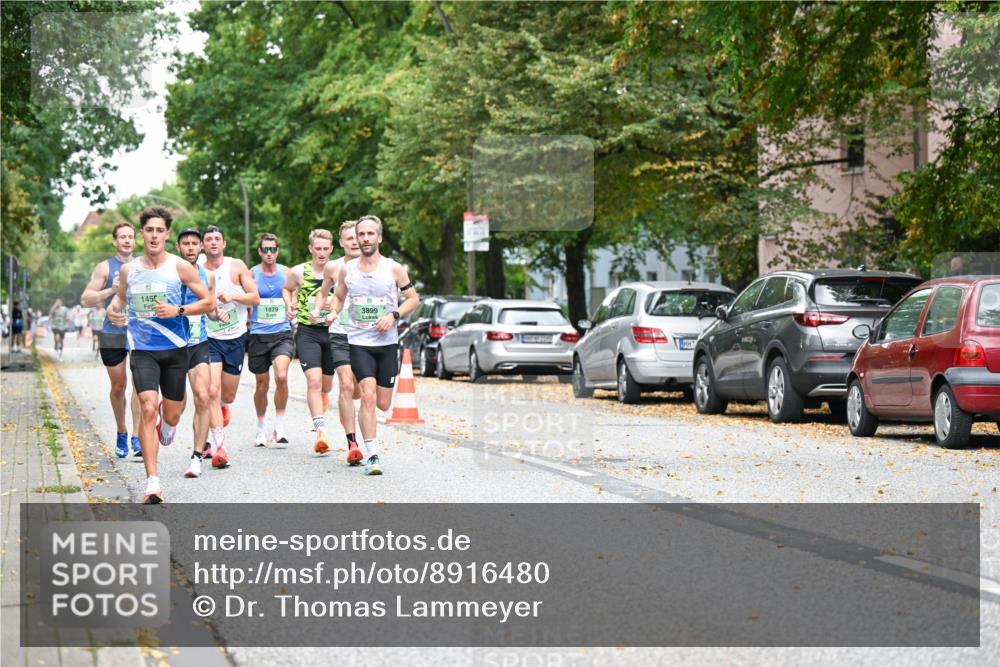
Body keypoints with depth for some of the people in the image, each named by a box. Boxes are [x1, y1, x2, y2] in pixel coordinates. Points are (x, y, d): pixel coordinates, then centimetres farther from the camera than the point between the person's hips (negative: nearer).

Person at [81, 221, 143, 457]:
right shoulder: (104, 267, 3)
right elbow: (86, 299, -3)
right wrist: (111, 290, -16)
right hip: (112, 334, -1)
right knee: (118, 386, 7)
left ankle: (136, 437, -13)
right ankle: (121, 433, 25)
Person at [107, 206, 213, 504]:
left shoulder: (180, 267, -3)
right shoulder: (128, 269, 3)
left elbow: (208, 302, 1)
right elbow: (121, 295, 22)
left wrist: (178, 310, -14)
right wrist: (113, 307, -1)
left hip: (175, 348, 0)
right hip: (142, 349, 0)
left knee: (172, 415, 9)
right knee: (148, 408, -17)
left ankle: (165, 424, 51)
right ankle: (152, 484, -17)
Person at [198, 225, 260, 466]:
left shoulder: (237, 266, -1)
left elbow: (255, 298, 0)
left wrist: (233, 296, -18)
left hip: (235, 338, 2)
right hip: (209, 338, -1)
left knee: (228, 395, 11)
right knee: (212, 391, -17)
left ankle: (223, 405, 49)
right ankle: (218, 446, -17)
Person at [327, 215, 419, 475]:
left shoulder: (394, 269, -1)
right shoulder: (347, 269, 4)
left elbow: (413, 298, 5)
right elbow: (339, 297, 19)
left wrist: (394, 315, -11)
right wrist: (333, 312, -3)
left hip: (387, 342, 1)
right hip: (359, 342, -1)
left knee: (383, 404, 5)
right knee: (368, 395, -18)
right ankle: (372, 455, -16)